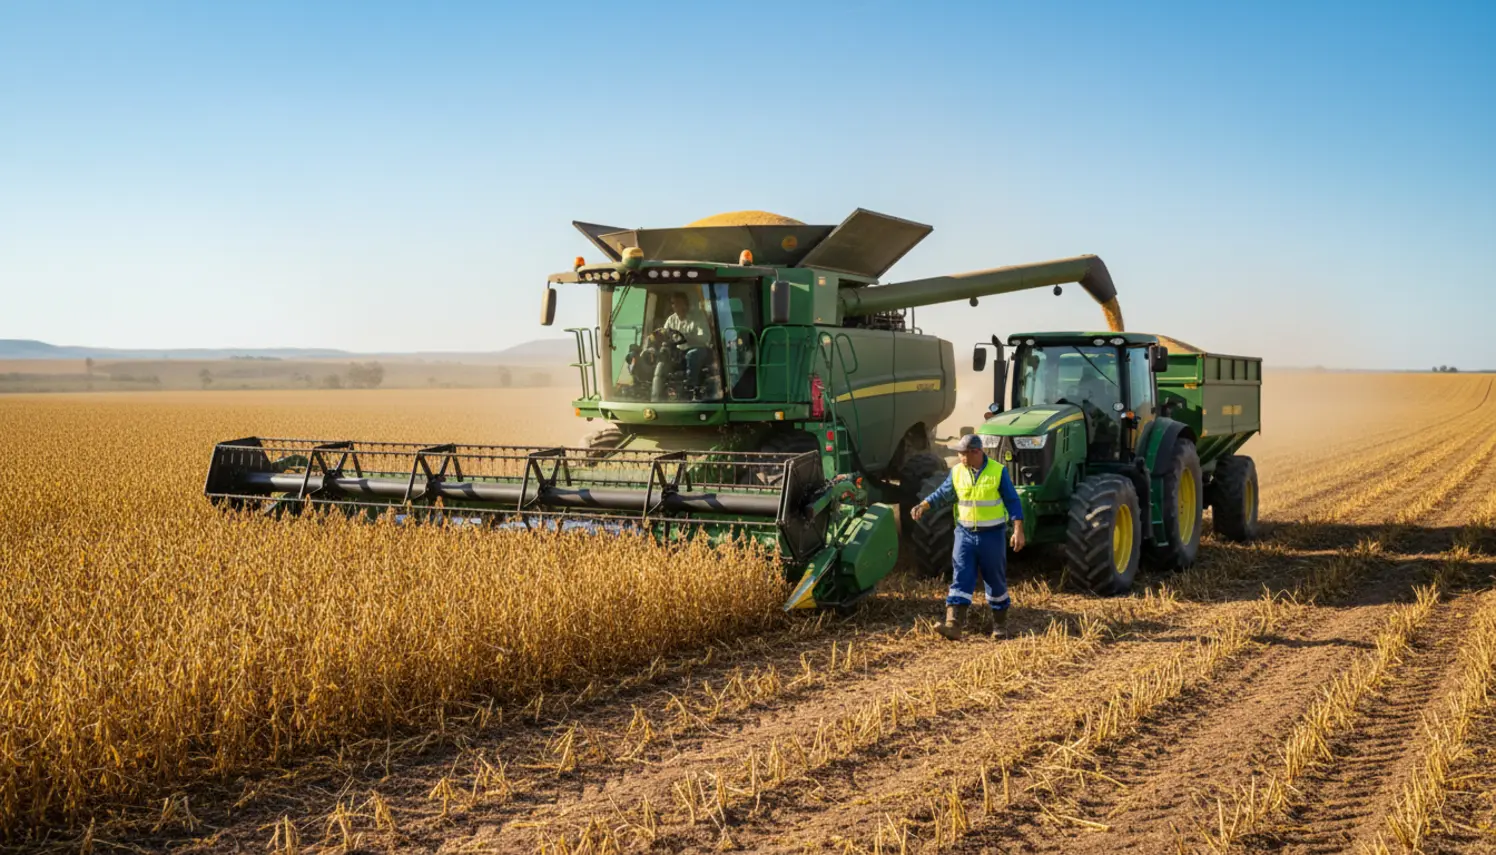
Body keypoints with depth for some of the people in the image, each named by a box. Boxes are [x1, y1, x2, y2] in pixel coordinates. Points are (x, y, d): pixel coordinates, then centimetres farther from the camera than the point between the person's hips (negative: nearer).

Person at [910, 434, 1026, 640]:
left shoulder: (998, 471, -7)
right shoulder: (957, 472, 1)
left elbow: (1013, 501, -5)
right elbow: (943, 494, 8)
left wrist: (1018, 530, -12)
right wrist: (924, 505, -10)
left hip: (992, 535, -2)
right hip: (965, 533, 2)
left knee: (996, 580, 9)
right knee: (961, 578, -8)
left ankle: (1000, 625, 24)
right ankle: (953, 624, -16)